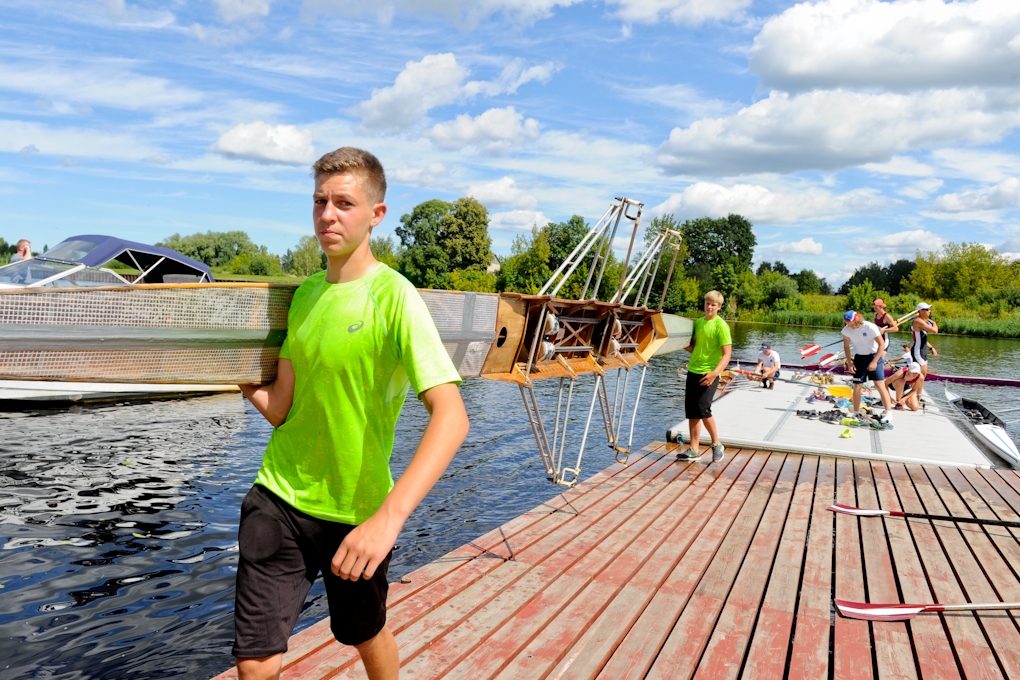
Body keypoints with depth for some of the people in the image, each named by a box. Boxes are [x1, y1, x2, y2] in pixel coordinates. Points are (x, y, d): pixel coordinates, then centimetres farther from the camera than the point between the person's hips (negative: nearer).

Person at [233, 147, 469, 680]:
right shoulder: (304, 294, 3)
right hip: (279, 496, 4)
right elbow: (279, 408, 4)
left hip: (356, 511, -3)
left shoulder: (393, 296, -18)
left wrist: (390, 516, -39)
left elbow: (450, 415, -30)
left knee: (367, 636, 21)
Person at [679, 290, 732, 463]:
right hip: (693, 371, 7)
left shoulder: (721, 326, -9)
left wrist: (715, 372, -28)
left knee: (702, 409, -14)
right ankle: (694, 450, 13)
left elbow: (727, 354, -14)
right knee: (691, 411, 6)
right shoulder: (698, 322, 11)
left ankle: (717, 445, 6)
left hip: (709, 374, -7)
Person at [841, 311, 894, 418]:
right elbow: (846, 346, 7)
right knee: (857, 386, 2)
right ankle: (856, 413, 15)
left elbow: (882, 345, -16)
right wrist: (849, 362, -3)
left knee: (880, 385, -13)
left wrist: (874, 362, -20)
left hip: (874, 356, -4)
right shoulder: (846, 330, -8)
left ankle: (888, 413, -8)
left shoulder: (870, 327, -21)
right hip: (859, 358, 4)